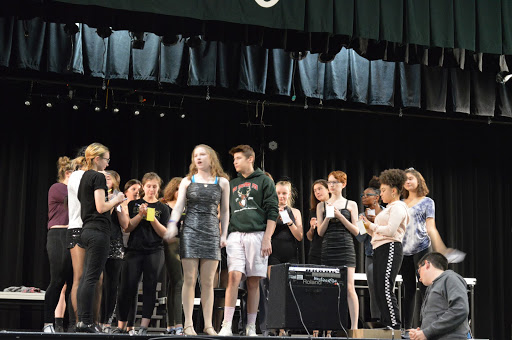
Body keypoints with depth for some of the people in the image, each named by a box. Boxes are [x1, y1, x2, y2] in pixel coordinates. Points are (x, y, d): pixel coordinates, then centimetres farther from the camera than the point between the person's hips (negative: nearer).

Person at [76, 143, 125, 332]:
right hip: (98, 231, -9)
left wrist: (113, 203, 19)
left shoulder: (85, 177, 19)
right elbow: (101, 207, -16)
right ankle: (86, 322, -8)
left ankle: (82, 320, 9)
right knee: (92, 278, -9)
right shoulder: (98, 177, -9)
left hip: (87, 230, 9)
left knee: (86, 278, 8)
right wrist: (116, 200, 0)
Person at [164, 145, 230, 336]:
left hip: (212, 232, 1)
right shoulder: (187, 181, 9)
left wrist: (224, 234, 4)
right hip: (190, 230, 0)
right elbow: (179, 205, 1)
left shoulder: (222, 182, 10)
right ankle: (188, 324, 0)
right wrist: (172, 223, -16)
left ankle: (208, 324, 6)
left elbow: (224, 211, 11)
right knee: (189, 280, -3)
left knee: (208, 282, 1)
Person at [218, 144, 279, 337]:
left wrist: (267, 239, -9)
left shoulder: (264, 181, 8)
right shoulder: (232, 184, 21)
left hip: (257, 234, -2)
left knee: (253, 282, -1)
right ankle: (227, 326, -15)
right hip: (235, 236, 2)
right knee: (234, 276, -13)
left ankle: (251, 327, 6)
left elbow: (272, 212, 1)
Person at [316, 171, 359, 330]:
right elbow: (320, 232, 9)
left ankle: (354, 325, -8)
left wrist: (340, 216, -7)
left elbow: (356, 231, 4)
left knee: (349, 287, -9)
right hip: (328, 248, 2)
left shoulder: (351, 205, 8)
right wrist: (328, 217, -7)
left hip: (345, 247, -2)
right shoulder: (322, 205, 13)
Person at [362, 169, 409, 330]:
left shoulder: (398, 207, -4)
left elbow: (390, 230, -16)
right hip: (379, 250, 10)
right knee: (379, 291, 5)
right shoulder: (389, 208, 26)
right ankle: (385, 326, 7)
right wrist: (369, 227, 9)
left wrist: (372, 226, -5)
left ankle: (395, 327, -14)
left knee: (386, 290, -15)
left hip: (390, 249, -10)